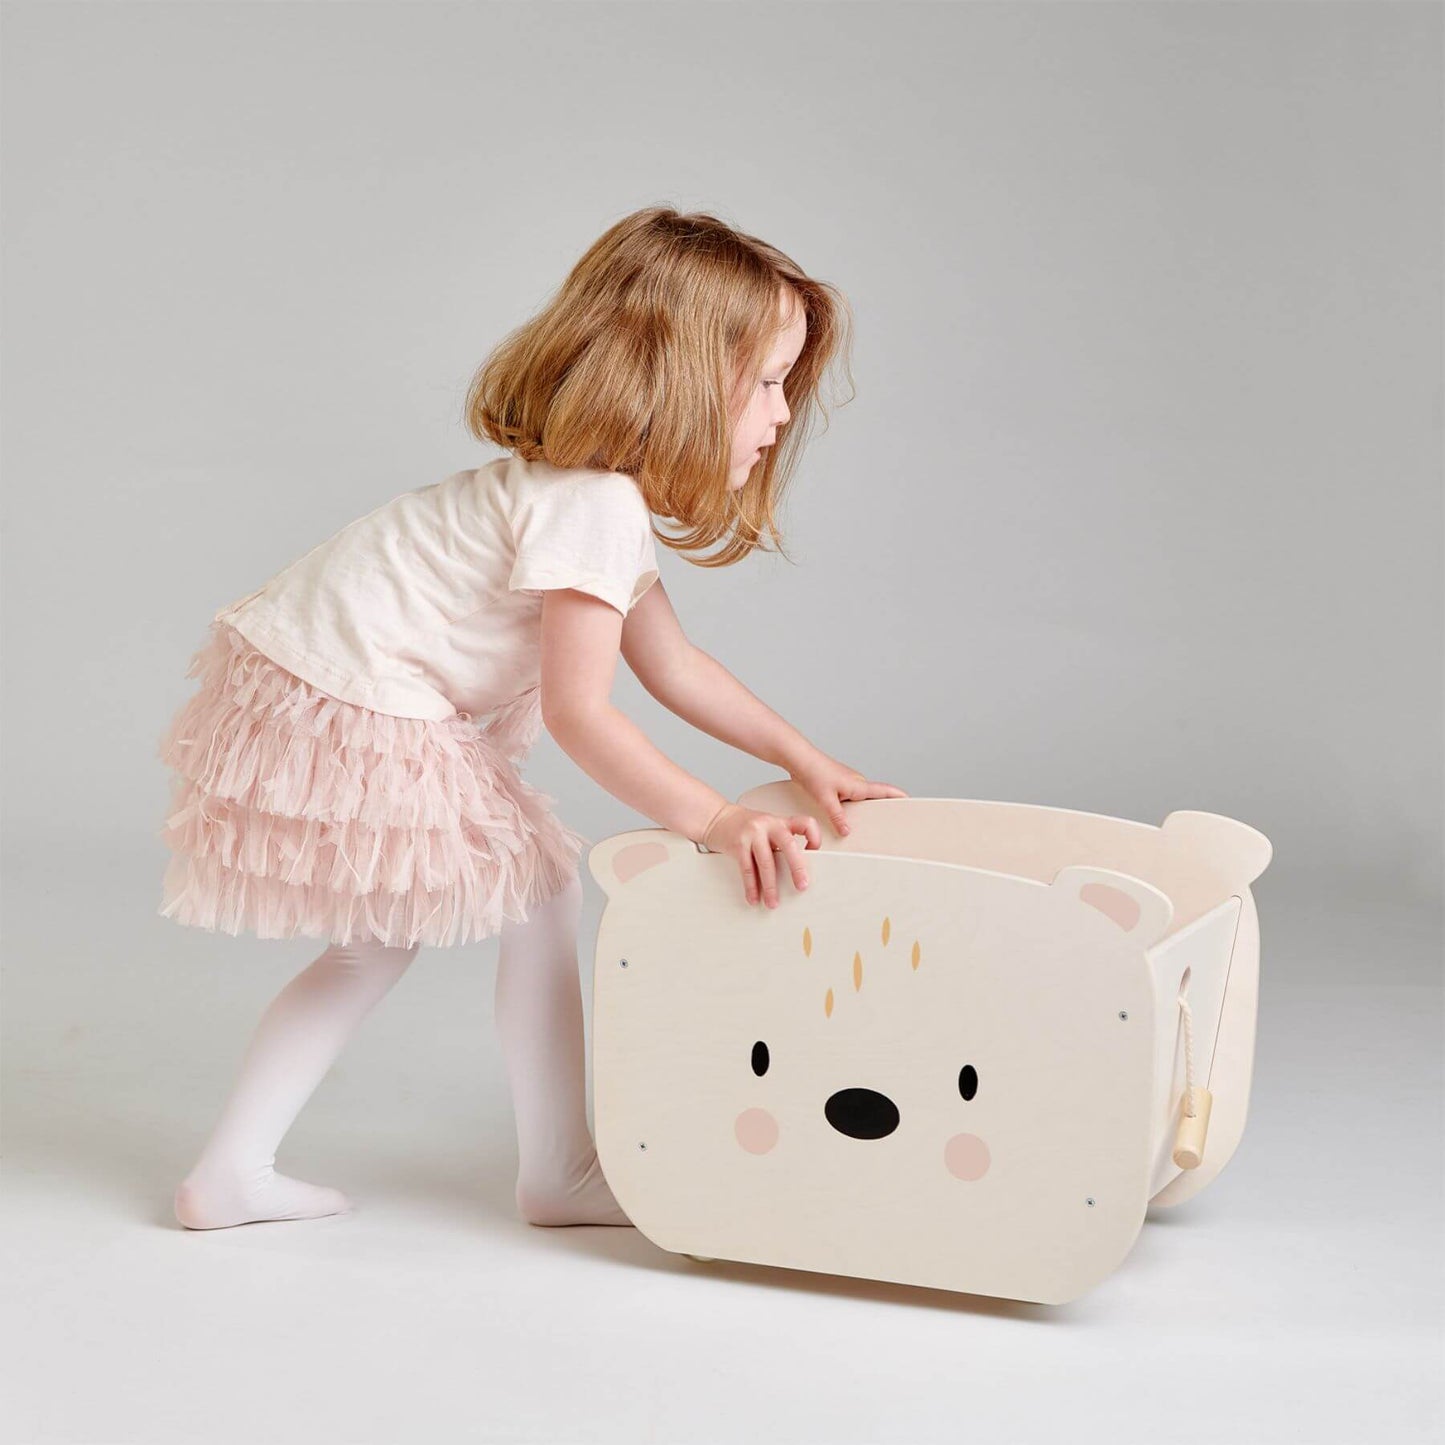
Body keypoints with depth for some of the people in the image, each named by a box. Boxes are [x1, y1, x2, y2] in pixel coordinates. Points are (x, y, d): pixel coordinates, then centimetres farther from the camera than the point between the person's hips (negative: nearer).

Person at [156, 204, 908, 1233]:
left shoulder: (609, 493, 13)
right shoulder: (594, 507, -21)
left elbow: (672, 663, 16)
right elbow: (578, 712, -24)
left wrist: (805, 759, 12)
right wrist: (713, 819, -25)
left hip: (295, 690, 10)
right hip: (349, 713, -10)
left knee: (379, 939, 20)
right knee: (541, 888, 0)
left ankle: (233, 1175, 23)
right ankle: (560, 1173, 12)